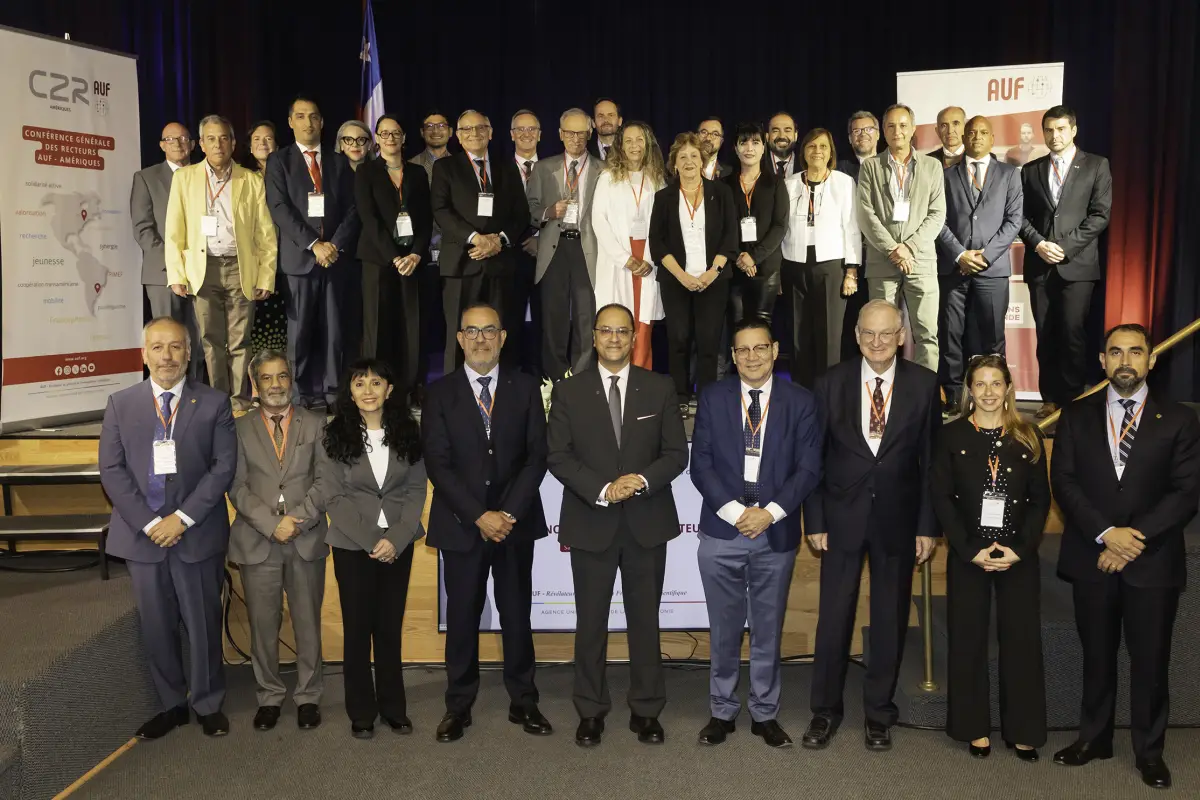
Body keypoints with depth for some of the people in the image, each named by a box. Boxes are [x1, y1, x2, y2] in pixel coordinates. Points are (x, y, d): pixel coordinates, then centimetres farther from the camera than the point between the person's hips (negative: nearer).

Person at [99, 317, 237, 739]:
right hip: (142, 534, 2)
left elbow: (223, 467, -6)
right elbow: (112, 471, 0)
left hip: (197, 534, -2)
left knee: (203, 625, 8)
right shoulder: (120, 404, 4)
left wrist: (183, 518, -13)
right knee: (156, 628, 11)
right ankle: (171, 704, 28)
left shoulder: (214, 403, -1)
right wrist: (148, 522, -11)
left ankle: (207, 704, 26)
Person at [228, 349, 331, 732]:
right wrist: (272, 524, -11)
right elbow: (237, 487, 0)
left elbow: (325, 479, 1)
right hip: (257, 541, 0)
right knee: (263, 625, 6)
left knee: (308, 623, 6)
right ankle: (270, 696, 22)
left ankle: (308, 696, 19)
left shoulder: (315, 424, 8)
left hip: (307, 540, 0)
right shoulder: (240, 428, 7)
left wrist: (300, 518, -12)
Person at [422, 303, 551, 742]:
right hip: (460, 524, -1)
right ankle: (458, 706, 19)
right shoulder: (440, 392, 1)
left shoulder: (525, 387, 4)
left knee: (517, 613, 8)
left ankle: (523, 702, 20)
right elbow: (437, 463, -5)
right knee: (462, 616, 6)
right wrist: (479, 516, -13)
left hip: (516, 521, 1)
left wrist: (509, 513, -11)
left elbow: (536, 455, -1)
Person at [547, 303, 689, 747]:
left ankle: (646, 710, 23)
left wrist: (642, 480, -17)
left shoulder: (660, 388, 4)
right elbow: (558, 456, -4)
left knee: (645, 619, 9)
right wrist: (602, 490, -16)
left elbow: (676, 453, 1)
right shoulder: (568, 391, 2)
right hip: (590, 523, 0)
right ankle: (591, 711, 23)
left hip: (647, 523, 1)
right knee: (591, 622, 8)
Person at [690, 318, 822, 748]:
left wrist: (770, 512, -13)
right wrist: (734, 511, -12)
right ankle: (722, 711, 23)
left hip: (776, 534, 0)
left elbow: (809, 467, -2)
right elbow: (700, 464, -1)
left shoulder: (800, 401, 2)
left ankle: (765, 713, 25)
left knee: (768, 629, 11)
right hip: (721, 532, 0)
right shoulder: (713, 398, 3)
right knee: (724, 629, 9)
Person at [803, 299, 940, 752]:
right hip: (842, 517, 0)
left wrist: (928, 526, -2)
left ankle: (878, 712, 27)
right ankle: (825, 710, 23)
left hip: (897, 519, 0)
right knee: (834, 617, 6)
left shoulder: (924, 385, -1)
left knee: (890, 620, 10)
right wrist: (814, 521, -3)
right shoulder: (832, 383, -1)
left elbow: (931, 459, 0)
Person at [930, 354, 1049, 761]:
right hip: (968, 555, -1)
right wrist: (971, 550, -11)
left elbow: (1041, 499, 3)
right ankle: (975, 728, 19)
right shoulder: (951, 435, 0)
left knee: (1022, 640, 5)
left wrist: (1020, 549, -10)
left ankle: (1022, 730, 18)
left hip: (1019, 555, 1)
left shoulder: (1028, 437, 5)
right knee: (968, 640, 6)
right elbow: (941, 498, -3)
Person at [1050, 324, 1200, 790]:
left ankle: (1149, 750, 22)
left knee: (1150, 660, 7)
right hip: (1091, 557, 1)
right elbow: (1064, 481, -1)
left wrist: (1136, 539, -14)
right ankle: (1094, 738, 26)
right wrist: (1105, 534, -14)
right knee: (1097, 656, 12)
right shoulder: (1076, 416, 5)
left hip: (1153, 561, -1)